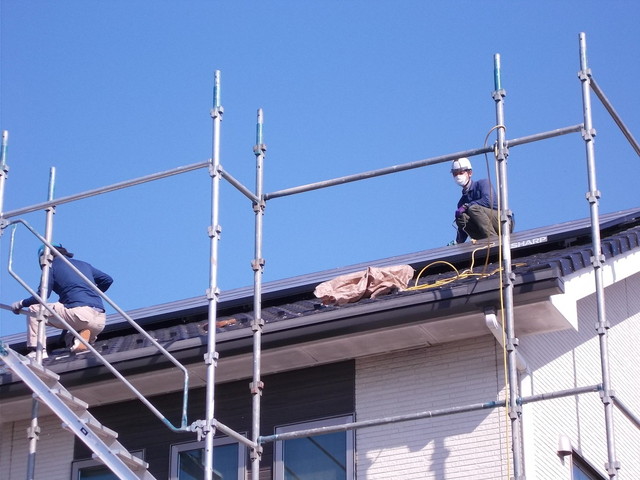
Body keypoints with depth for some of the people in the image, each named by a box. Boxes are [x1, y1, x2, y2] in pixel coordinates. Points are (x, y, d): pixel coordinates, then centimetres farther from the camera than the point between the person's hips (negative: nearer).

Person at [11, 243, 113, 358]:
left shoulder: (52, 267, 11)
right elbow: (108, 280, 23)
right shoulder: (84, 264, 27)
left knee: (34, 309, 12)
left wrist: (21, 304, 20)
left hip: (79, 311, -5)